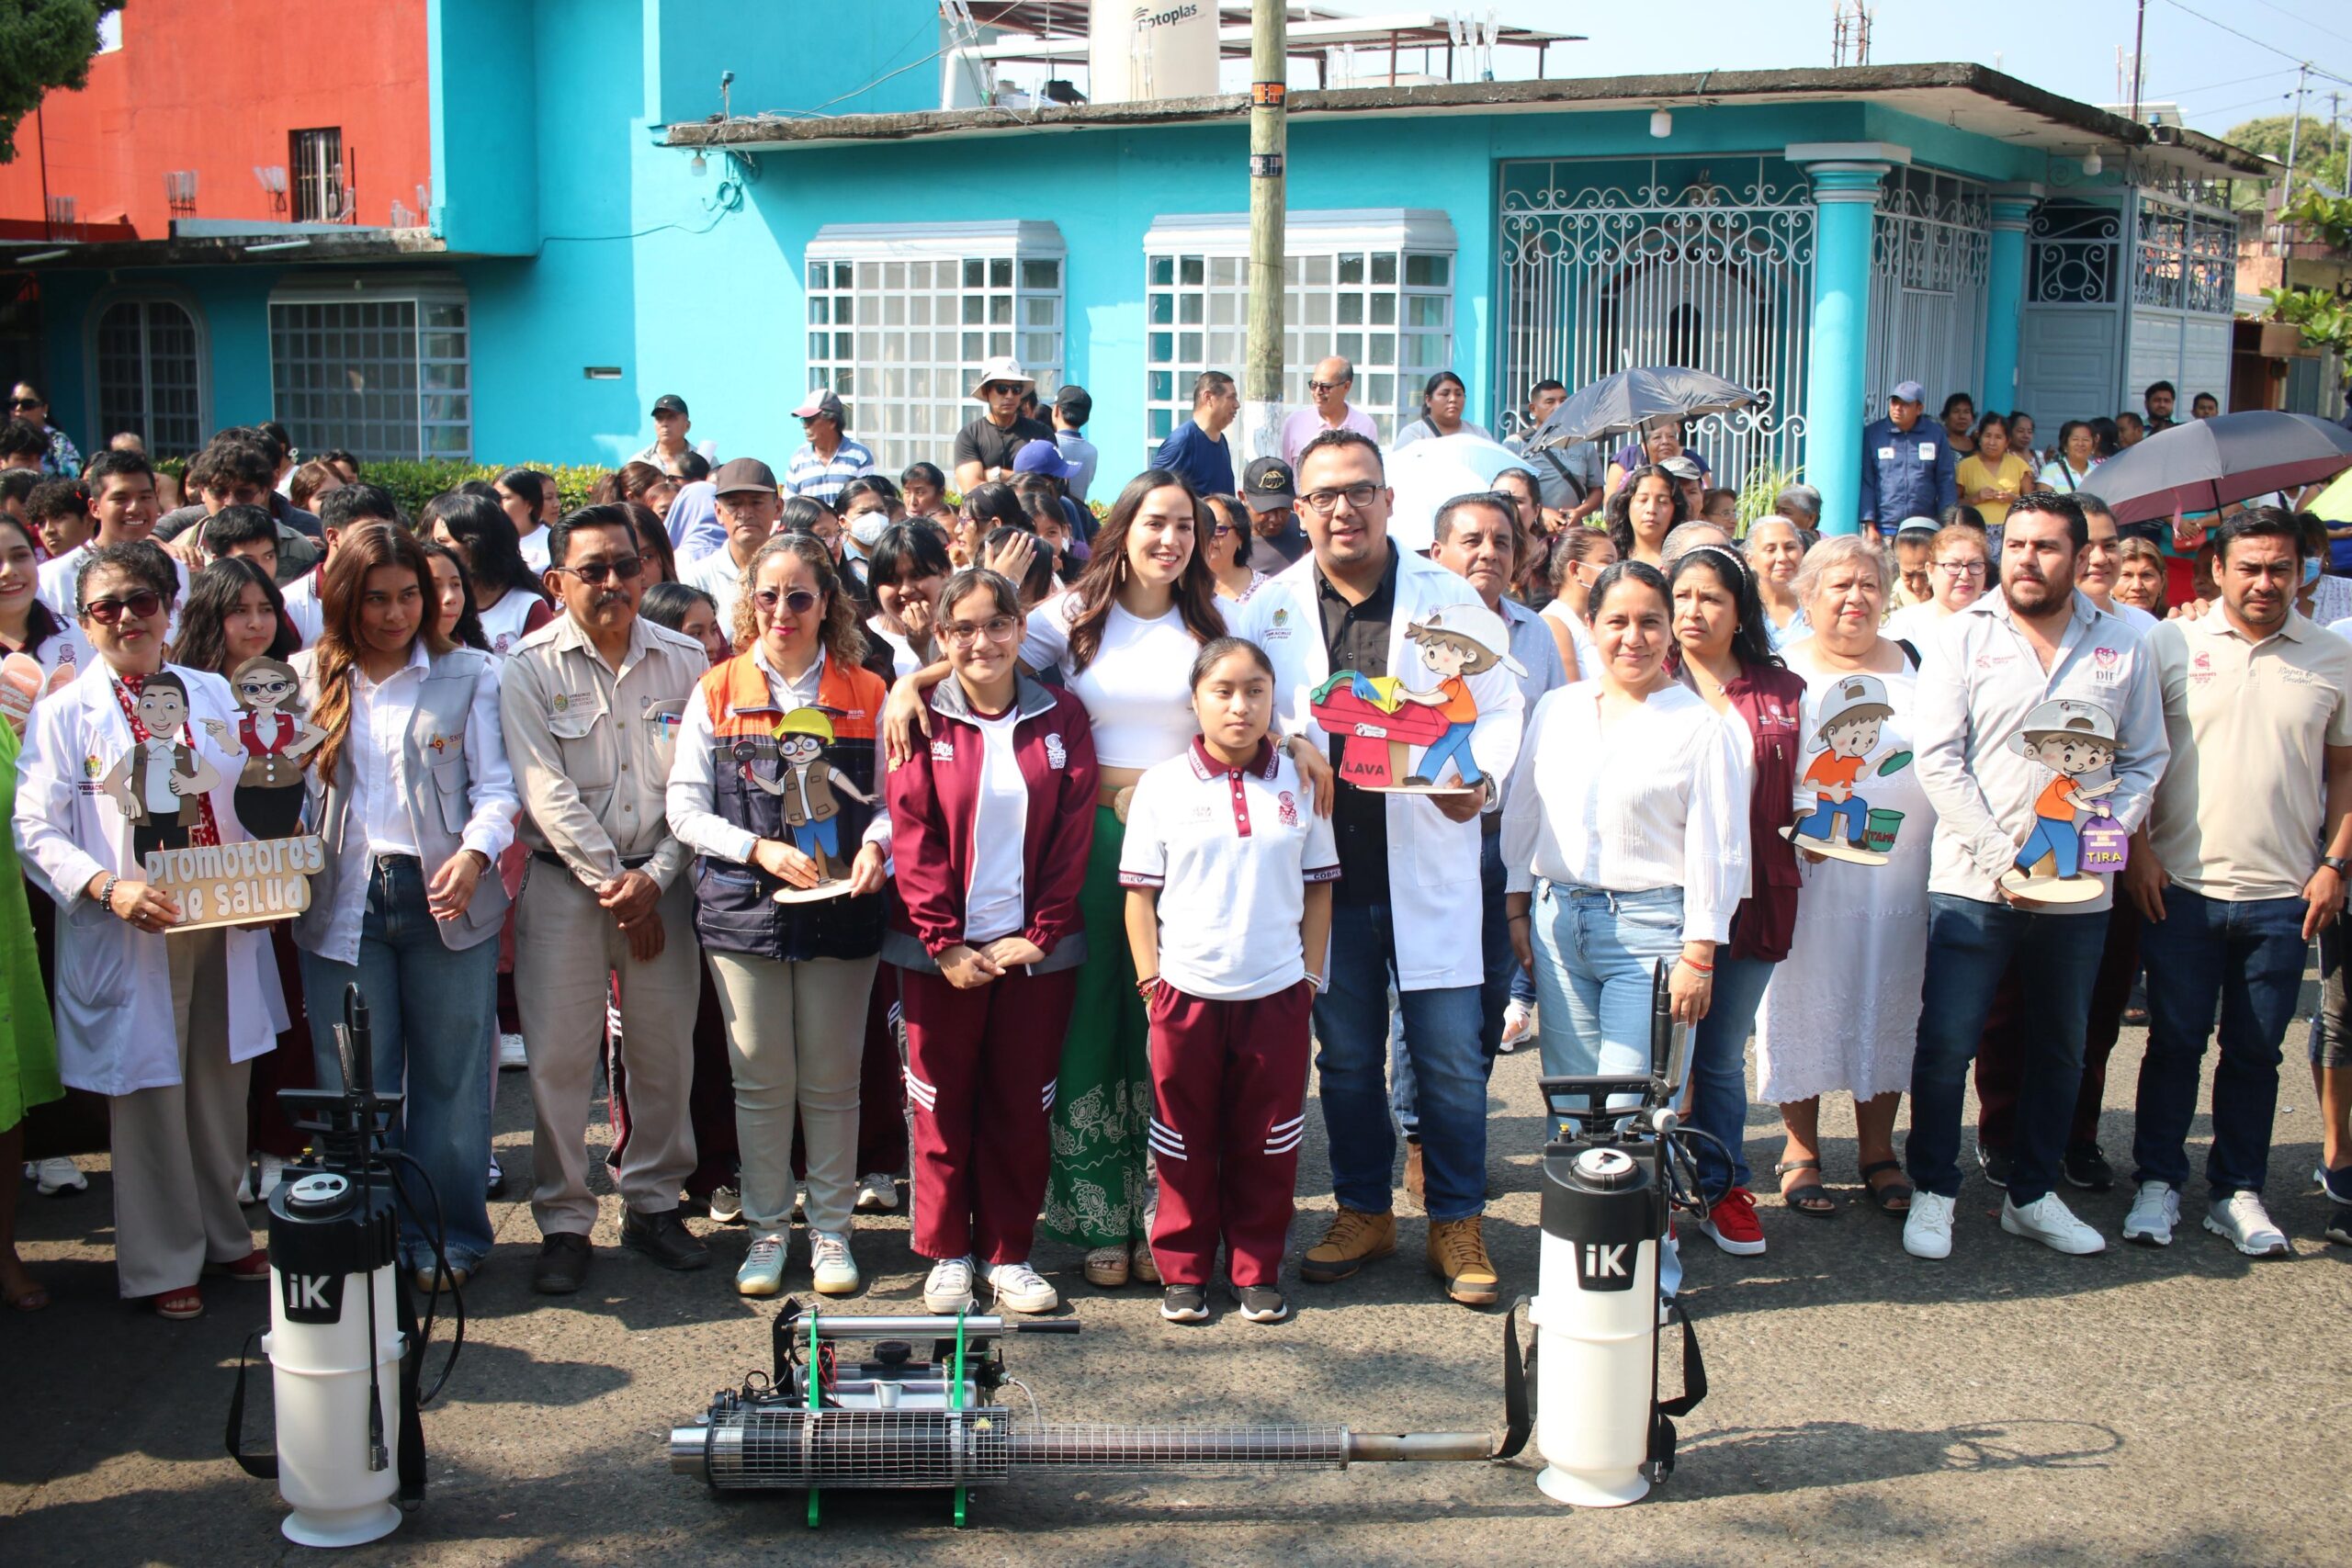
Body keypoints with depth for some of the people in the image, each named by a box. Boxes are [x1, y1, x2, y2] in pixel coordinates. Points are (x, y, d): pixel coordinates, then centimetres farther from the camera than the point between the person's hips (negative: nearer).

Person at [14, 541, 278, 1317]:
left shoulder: (211, 693, 11)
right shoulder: (65, 713, 0)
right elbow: (36, 829, -7)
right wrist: (108, 887, -22)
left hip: (224, 924, 4)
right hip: (128, 934, -3)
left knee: (221, 1086, 12)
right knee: (149, 1094, 1)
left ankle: (224, 1236, 29)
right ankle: (162, 1264, 14)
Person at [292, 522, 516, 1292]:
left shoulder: (470, 675, 5)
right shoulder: (307, 679, 11)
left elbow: (495, 784, 1)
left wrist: (475, 852, -16)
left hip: (444, 897, -1)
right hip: (342, 903, 2)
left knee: (450, 1076, 3)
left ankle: (449, 1236, 16)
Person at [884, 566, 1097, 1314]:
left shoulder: (1062, 717, 3)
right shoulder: (923, 722, 0)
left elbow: (1073, 835, 1)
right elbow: (913, 838, -4)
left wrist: (1040, 936, -7)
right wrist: (945, 943, -11)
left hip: (1035, 949, 1)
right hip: (942, 951, -1)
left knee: (1022, 1104, 6)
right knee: (943, 1104, 5)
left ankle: (1008, 1252, 18)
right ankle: (946, 1253, 18)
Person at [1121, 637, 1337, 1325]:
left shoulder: (1298, 783, 4)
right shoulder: (1163, 784, 0)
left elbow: (1318, 887, 9)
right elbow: (1139, 892, 1)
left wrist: (1312, 976, 4)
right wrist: (1150, 980, -3)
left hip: (1277, 992, 1)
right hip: (1187, 991, -1)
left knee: (1266, 1143, 8)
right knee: (1187, 1143, 8)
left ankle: (1257, 1270, 21)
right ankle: (1183, 1271, 21)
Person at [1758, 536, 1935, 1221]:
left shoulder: (1915, 665, 12)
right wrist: (1790, 826, -17)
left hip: (1901, 875, 3)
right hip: (1810, 875, -3)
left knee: (1889, 1006, 9)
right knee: (1805, 1004, 2)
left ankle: (1878, 1151, 22)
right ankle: (1800, 1151, 15)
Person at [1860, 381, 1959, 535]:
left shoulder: (1936, 435, 9)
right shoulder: (1871, 434, 5)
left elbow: (1946, 482, 10)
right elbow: (1865, 482, 3)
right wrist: (1870, 527, -4)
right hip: (1884, 530, -1)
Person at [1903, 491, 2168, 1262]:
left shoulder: (2121, 647, 5)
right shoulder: (1963, 638, -1)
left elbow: (2145, 759, 7)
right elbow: (1938, 760, -7)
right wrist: (2002, 857, -15)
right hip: (1973, 885, -3)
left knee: (2060, 1050, 13)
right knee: (1946, 1044, -1)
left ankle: (2033, 1195, 27)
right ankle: (1932, 1192, 14)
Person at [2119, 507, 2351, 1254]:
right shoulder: (2171, 644, 1)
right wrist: (2138, 851, -4)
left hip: (2283, 893, 1)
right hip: (2180, 886, -1)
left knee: (2255, 1052, 8)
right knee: (2174, 1044, 5)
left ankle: (2239, 1193, 19)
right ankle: (2158, 1183, 17)